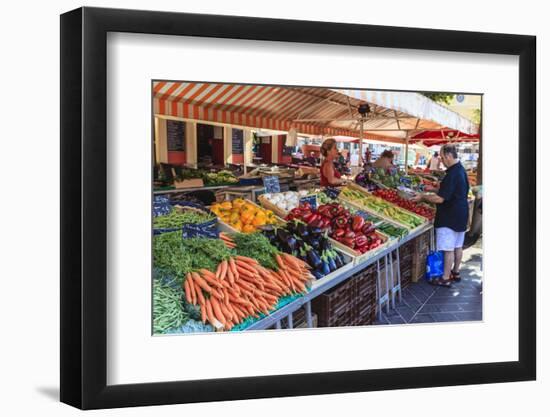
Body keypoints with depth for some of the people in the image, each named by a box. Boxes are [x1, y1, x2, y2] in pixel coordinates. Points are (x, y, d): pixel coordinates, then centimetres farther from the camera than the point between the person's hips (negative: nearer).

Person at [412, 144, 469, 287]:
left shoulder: (452, 174, -24)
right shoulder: (461, 170, 7)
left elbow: (440, 198, -25)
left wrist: (422, 197, -14)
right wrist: (440, 188, 17)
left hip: (449, 218, -10)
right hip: (461, 215, 10)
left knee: (449, 249, -3)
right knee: (457, 246, 18)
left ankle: (445, 278, 4)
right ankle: (456, 272, 30)